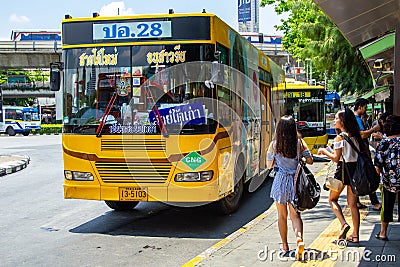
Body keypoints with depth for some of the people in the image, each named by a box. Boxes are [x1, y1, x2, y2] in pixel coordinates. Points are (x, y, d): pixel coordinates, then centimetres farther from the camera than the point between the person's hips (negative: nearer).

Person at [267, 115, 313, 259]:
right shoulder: (300, 143, -5)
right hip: (296, 181, 1)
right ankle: (299, 238, -16)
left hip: (280, 181, -1)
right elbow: (310, 161, 1)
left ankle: (285, 246, 20)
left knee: (282, 215, 13)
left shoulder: (273, 145, -6)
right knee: (295, 214, 9)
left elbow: (269, 165, 3)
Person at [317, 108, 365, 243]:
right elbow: (365, 151, 14)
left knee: (332, 199, 10)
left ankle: (344, 224, -9)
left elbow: (336, 158, -15)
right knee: (353, 203, 11)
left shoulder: (340, 137, -12)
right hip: (356, 169, 6)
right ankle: (355, 234, 11)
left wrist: (324, 151, -1)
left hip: (344, 169, -6)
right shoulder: (356, 136, 8)